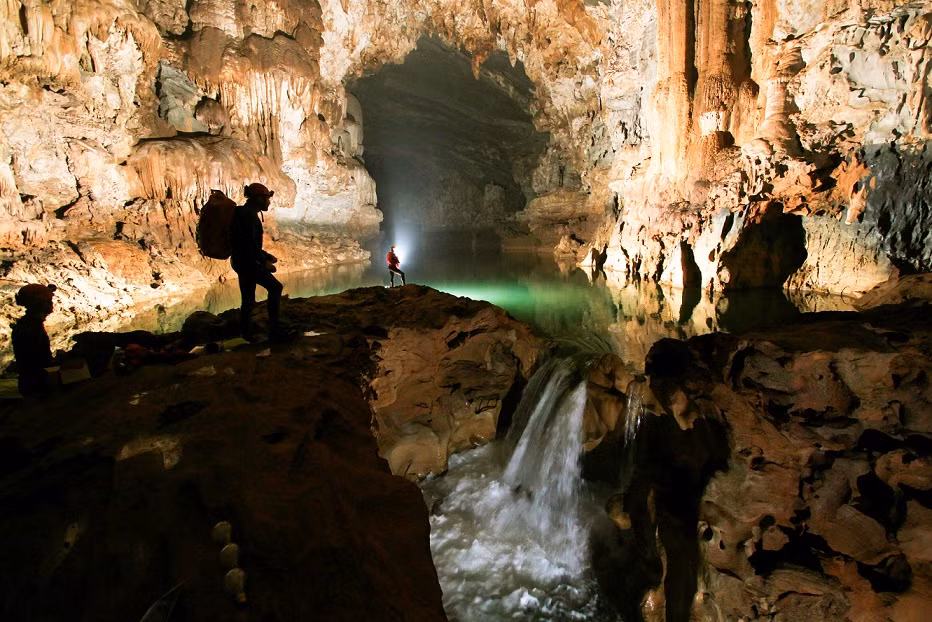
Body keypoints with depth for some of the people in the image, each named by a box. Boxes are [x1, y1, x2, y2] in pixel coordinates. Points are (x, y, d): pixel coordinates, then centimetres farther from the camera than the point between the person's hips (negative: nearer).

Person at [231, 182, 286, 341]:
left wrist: (267, 256, 19)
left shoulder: (246, 213, 19)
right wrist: (265, 262, -17)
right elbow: (250, 242, -22)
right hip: (247, 262, -10)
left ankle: (246, 336, 18)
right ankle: (274, 330, -10)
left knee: (248, 301, 12)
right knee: (275, 287, -9)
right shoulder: (248, 214, -14)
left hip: (242, 262, 10)